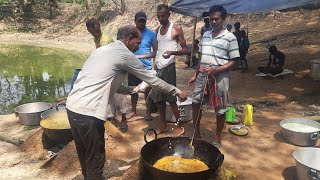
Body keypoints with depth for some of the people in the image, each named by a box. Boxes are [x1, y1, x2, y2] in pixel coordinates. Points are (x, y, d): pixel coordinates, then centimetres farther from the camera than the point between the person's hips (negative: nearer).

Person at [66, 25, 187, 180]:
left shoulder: (102, 50, 19)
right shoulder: (125, 54, -6)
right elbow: (151, 79, 1)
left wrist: (134, 89, 30)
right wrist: (177, 92, 13)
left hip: (72, 106, 9)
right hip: (88, 112, -9)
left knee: (85, 157, 23)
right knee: (95, 160, 8)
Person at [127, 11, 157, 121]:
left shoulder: (150, 33, -5)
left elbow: (155, 51, -7)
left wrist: (140, 56, -15)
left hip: (146, 67, -2)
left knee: (147, 90, 6)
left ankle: (148, 112, 21)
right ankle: (133, 111, 30)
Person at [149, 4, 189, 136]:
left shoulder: (176, 29, -4)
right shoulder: (157, 30, 14)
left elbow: (185, 50, -8)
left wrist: (172, 52, -26)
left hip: (168, 67, -6)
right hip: (157, 67, 6)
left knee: (171, 99, -3)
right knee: (158, 98, 9)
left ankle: (179, 127, 10)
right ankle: (163, 125, 22)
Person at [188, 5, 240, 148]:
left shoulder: (230, 37, -7)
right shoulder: (205, 35, 10)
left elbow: (234, 61, -9)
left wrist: (216, 69, -21)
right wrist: (195, 75, 12)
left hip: (219, 78, -5)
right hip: (202, 76, 6)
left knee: (220, 110, 6)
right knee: (195, 103, 11)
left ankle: (217, 137, 24)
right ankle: (196, 133, 29)